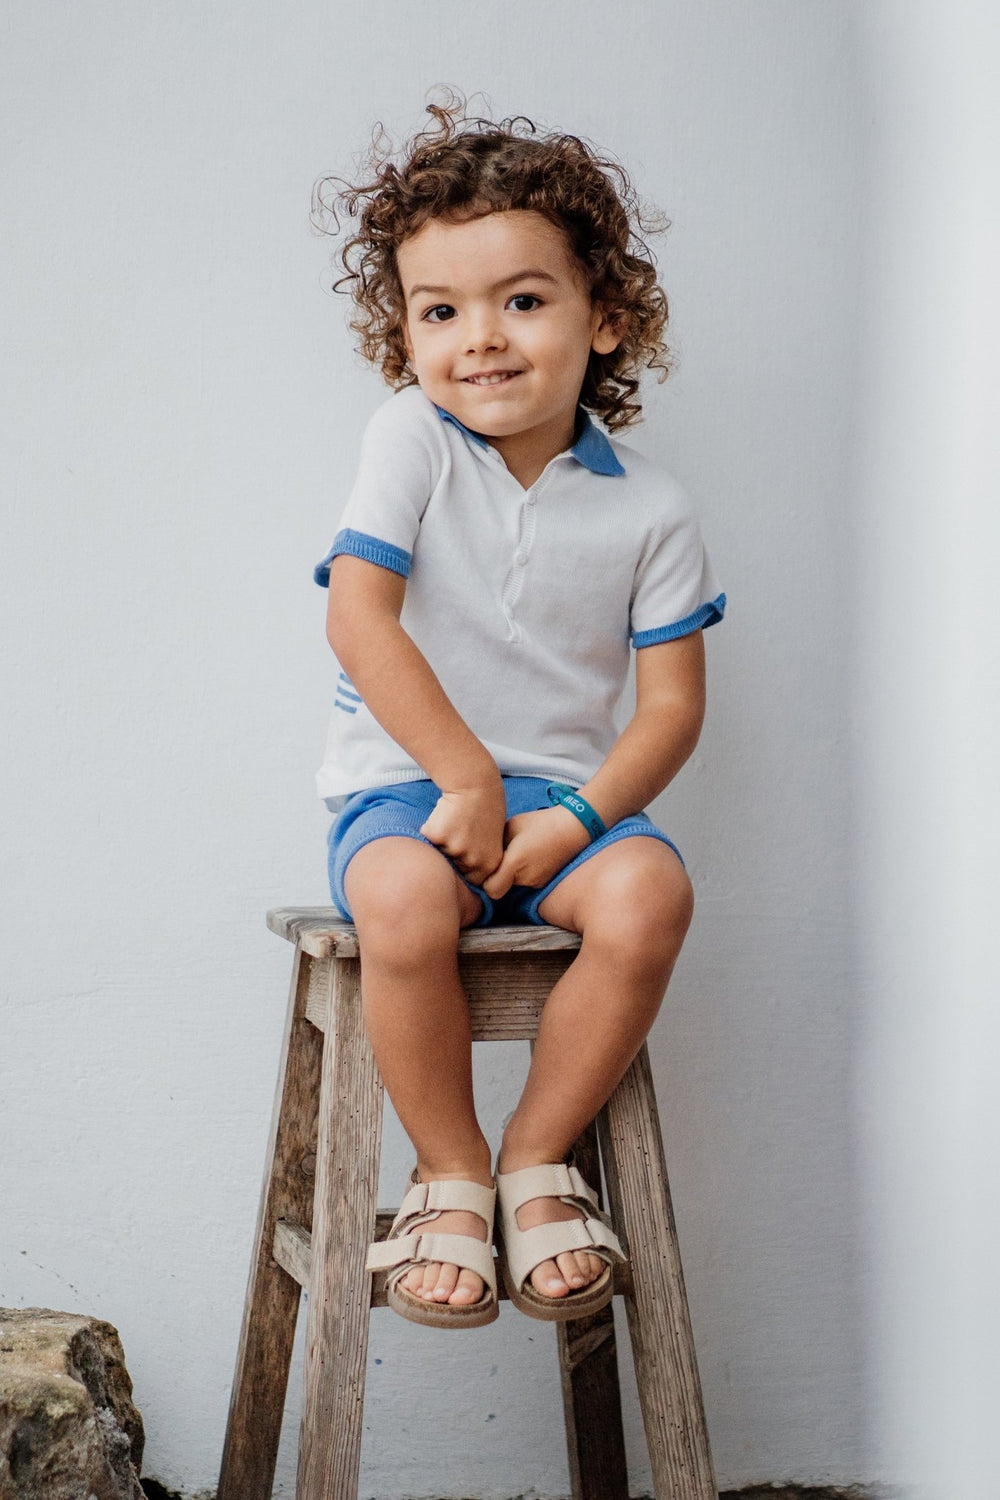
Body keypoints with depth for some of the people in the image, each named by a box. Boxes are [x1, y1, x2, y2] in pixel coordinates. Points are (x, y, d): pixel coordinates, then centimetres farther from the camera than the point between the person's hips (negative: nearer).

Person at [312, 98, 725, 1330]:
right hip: (405, 782, -2)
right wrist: (469, 781, -15)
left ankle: (538, 1157, -7)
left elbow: (672, 703, 0)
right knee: (404, 899, -35)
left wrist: (576, 819, -17)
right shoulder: (409, 441, -3)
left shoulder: (647, 510, 1)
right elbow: (359, 622, -12)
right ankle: (451, 1174, -10)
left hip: (565, 794, 2)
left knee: (650, 892, -30)